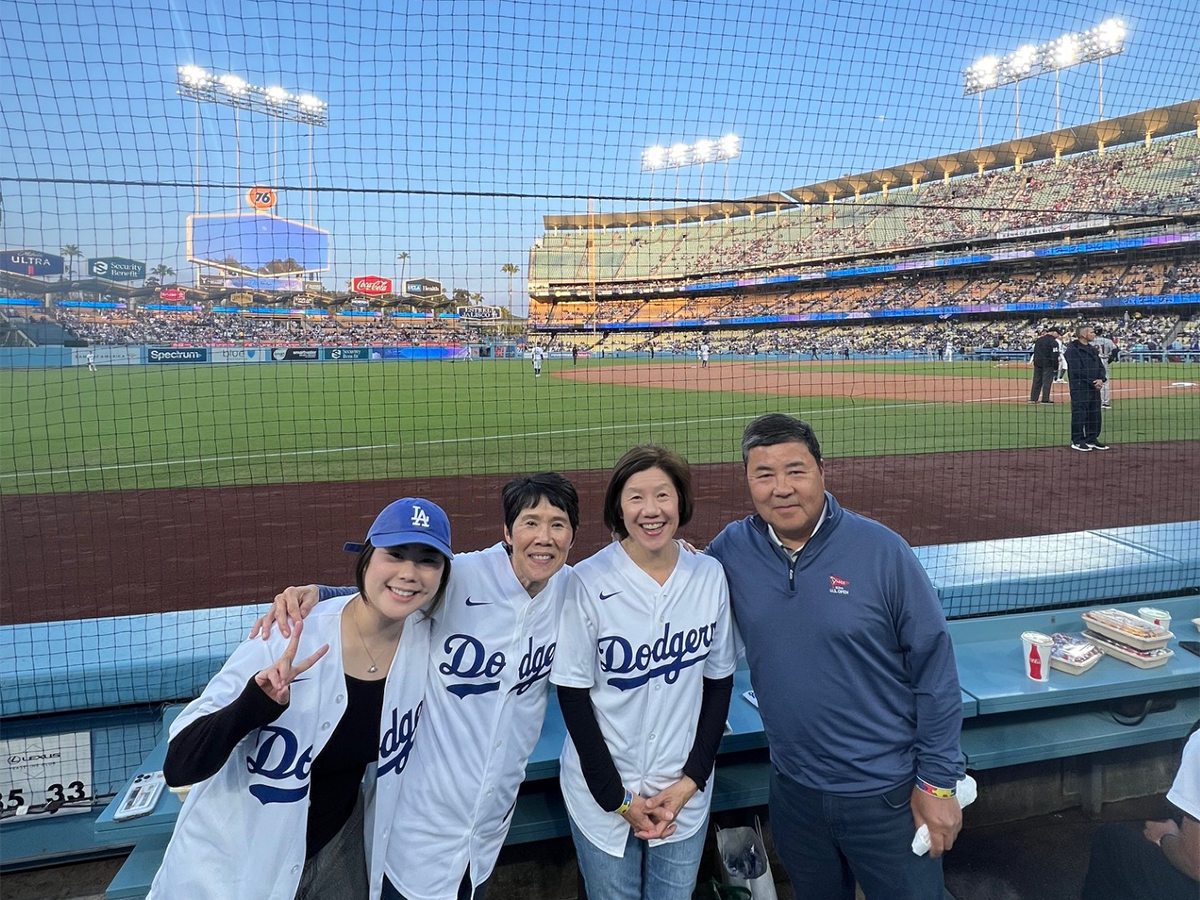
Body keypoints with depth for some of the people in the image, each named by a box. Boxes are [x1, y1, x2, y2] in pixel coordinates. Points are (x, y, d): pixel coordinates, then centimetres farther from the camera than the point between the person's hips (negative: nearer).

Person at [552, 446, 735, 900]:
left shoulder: (710, 577, -7)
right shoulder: (588, 582, -17)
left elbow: (719, 682, 1)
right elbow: (573, 693, -10)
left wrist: (691, 779, -4)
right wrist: (617, 797, -8)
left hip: (686, 792, 3)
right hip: (602, 792, -2)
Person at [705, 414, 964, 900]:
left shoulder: (881, 550, -15)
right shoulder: (731, 550, -7)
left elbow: (934, 668, -9)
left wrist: (938, 782, -7)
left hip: (888, 794, -3)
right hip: (795, 793, 3)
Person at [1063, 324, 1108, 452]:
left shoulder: (1093, 349, 18)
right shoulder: (1072, 349, -9)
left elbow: (1101, 366, 14)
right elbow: (1077, 370, -17)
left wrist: (1101, 379, -6)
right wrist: (1093, 382, -15)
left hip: (1095, 387, 8)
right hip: (1080, 388, -8)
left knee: (1095, 414, 11)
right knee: (1079, 414, -5)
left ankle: (1092, 440, 20)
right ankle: (1077, 441, 3)